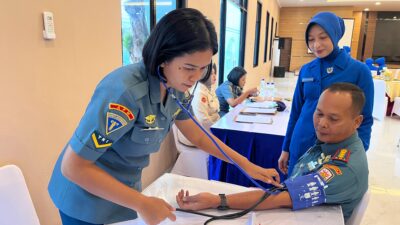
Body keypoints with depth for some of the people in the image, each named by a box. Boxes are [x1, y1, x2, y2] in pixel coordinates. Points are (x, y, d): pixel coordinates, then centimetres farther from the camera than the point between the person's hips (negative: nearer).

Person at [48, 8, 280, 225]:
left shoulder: (175, 89, -11)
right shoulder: (125, 91, -34)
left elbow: (198, 137, 4)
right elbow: (73, 166, -29)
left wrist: (246, 164, 2)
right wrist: (142, 203, -27)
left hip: (125, 189, 6)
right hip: (88, 200, -6)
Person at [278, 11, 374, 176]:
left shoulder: (359, 71, -8)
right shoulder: (306, 70, 2)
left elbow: (365, 120, -6)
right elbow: (296, 112, 8)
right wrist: (285, 148, 10)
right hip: (300, 147, 3)